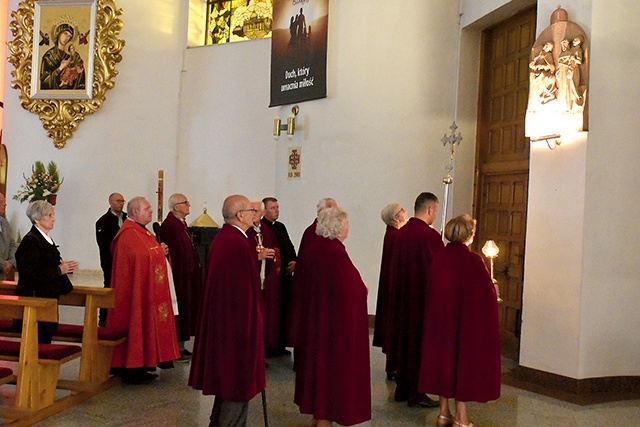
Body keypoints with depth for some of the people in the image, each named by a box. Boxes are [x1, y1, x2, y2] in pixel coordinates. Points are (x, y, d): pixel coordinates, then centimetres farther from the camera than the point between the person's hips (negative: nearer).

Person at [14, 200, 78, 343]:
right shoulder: (30, 241, -14)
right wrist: (59, 270, -19)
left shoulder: (46, 239, 15)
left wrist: (65, 266, 4)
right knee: (39, 342, -5)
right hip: (36, 301, -9)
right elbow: (32, 274, -22)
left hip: (48, 299, 9)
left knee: (46, 339, 11)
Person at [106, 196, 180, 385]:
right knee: (136, 326, -4)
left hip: (148, 290, 11)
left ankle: (140, 367, 21)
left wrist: (161, 251, 1)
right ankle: (132, 370, 5)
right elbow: (142, 257, -28)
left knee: (146, 325, 13)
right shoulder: (129, 234, -17)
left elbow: (152, 255, 19)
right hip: (136, 290, -10)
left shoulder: (142, 231, 16)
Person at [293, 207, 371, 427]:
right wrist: (363, 289, -1)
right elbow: (351, 286, -22)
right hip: (337, 317, -9)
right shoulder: (336, 252, -24)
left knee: (318, 358, 19)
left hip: (316, 313, 9)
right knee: (334, 363, 5)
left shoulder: (315, 248, 2)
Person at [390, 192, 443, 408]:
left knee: (404, 340, 15)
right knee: (420, 343, 4)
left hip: (402, 296, 7)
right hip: (423, 297, -7)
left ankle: (402, 389, 26)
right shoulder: (430, 236, -19)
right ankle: (416, 393, 12)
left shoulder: (401, 233, 3)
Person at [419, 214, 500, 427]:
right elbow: (486, 293, -11)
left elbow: (434, 290, 7)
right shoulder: (473, 260, -17)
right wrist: (493, 290, 11)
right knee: (464, 360, 7)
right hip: (467, 320, -5)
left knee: (442, 358, 15)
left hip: (440, 318, 5)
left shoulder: (438, 258, -3)